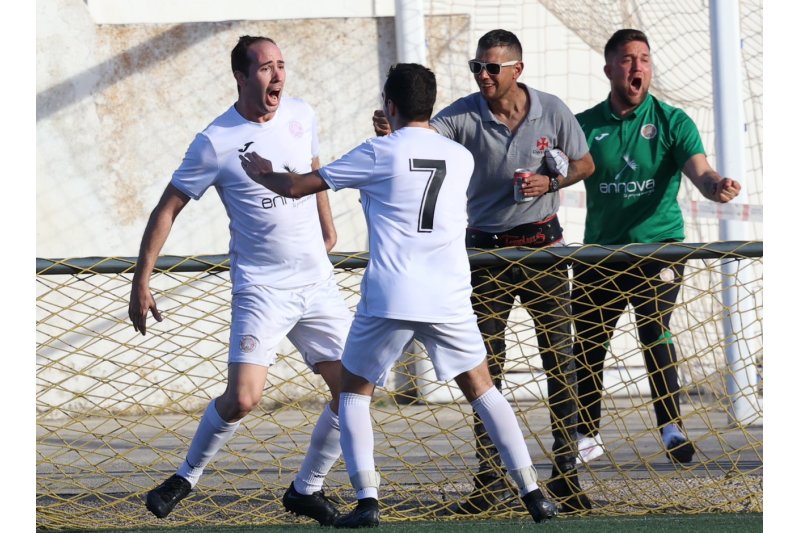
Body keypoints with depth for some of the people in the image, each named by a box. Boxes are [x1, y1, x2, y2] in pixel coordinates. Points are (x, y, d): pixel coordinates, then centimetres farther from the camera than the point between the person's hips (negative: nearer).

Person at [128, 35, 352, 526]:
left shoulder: (301, 116, 3)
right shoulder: (217, 142, -12)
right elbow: (168, 209, -5)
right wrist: (142, 282, -8)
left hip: (319, 283, 5)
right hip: (261, 288, -5)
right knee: (243, 397, -18)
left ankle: (307, 489, 17)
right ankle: (187, 477, 7)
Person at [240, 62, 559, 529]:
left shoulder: (380, 153, -3)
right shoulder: (461, 158, 9)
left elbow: (297, 187, 2)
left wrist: (262, 175, 23)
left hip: (389, 298, -3)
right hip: (450, 298, 3)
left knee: (354, 392, 13)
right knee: (481, 388, 16)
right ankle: (533, 493, 9)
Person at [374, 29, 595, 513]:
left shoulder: (552, 111, -4)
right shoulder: (465, 115, -8)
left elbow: (585, 164, 8)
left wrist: (550, 183, -11)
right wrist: (391, 131, -44)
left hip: (542, 245, 0)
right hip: (487, 250, 0)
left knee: (560, 359, 1)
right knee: (486, 367, -1)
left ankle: (566, 472, 8)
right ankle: (491, 478, 4)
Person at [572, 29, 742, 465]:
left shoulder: (672, 122, -2)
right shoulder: (586, 126, 3)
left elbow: (699, 170, -14)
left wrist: (716, 186, -37)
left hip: (657, 248, -3)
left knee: (654, 330, -20)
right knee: (588, 344, 8)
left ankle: (672, 428, -18)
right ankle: (587, 435, 24)